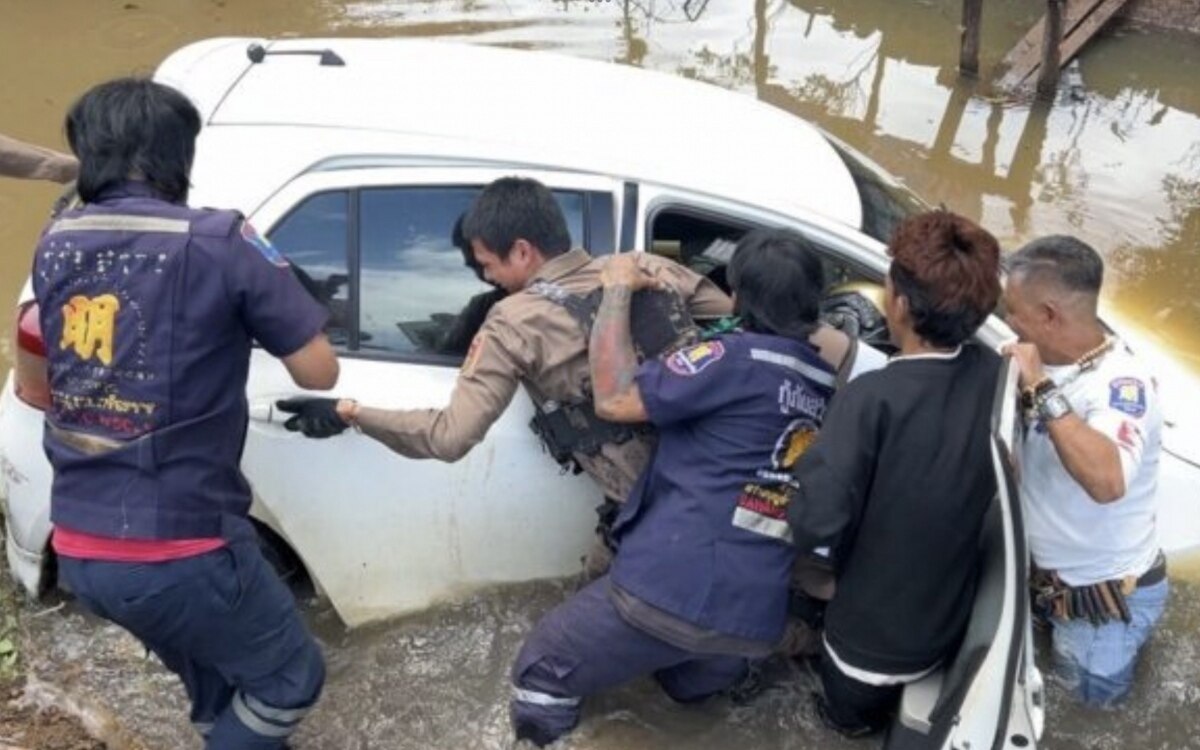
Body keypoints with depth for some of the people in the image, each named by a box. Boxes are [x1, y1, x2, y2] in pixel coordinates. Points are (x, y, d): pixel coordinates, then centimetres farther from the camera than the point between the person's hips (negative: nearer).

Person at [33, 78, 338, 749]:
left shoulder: (55, 243, 5)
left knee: (212, 665, 33)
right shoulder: (217, 242, -14)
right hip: (175, 549, -7)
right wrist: (260, 307, 9)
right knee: (290, 677, 19)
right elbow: (319, 372, -7)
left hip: (79, 548, 7)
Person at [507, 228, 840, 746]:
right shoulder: (825, 385, 11)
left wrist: (617, 290, -3)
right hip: (756, 620, 8)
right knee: (692, 683, 41)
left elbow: (614, 398, -12)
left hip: (673, 588, -7)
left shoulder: (740, 359, -11)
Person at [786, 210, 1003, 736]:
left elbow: (816, 526, -36)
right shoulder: (996, 377, -16)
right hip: (946, 622, 5)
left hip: (874, 638, -5)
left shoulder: (874, 397, -35)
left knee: (849, 709, 31)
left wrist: (808, 465, -15)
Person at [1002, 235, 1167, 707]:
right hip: (1058, 580, 7)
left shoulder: (1122, 383, -30)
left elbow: (1106, 481, -51)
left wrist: (1042, 389, -44)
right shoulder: (1056, 366, -6)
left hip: (1105, 600, -7)